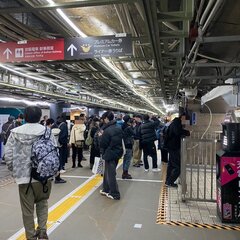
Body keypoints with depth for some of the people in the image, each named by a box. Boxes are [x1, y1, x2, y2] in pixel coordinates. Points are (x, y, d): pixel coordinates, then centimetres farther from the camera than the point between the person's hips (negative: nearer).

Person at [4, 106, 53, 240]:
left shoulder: (15, 133, -4)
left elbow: (8, 155, -5)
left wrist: (15, 170, 10)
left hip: (24, 176, 0)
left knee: (28, 209, 14)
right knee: (42, 203, 23)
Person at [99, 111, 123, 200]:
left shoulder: (107, 130, -22)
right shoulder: (118, 128, 3)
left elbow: (103, 144, -18)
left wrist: (101, 136, 1)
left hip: (110, 154, -8)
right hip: (117, 153, 8)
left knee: (110, 174, 4)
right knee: (107, 172, 20)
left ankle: (115, 194, 11)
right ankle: (106, 190, 30)